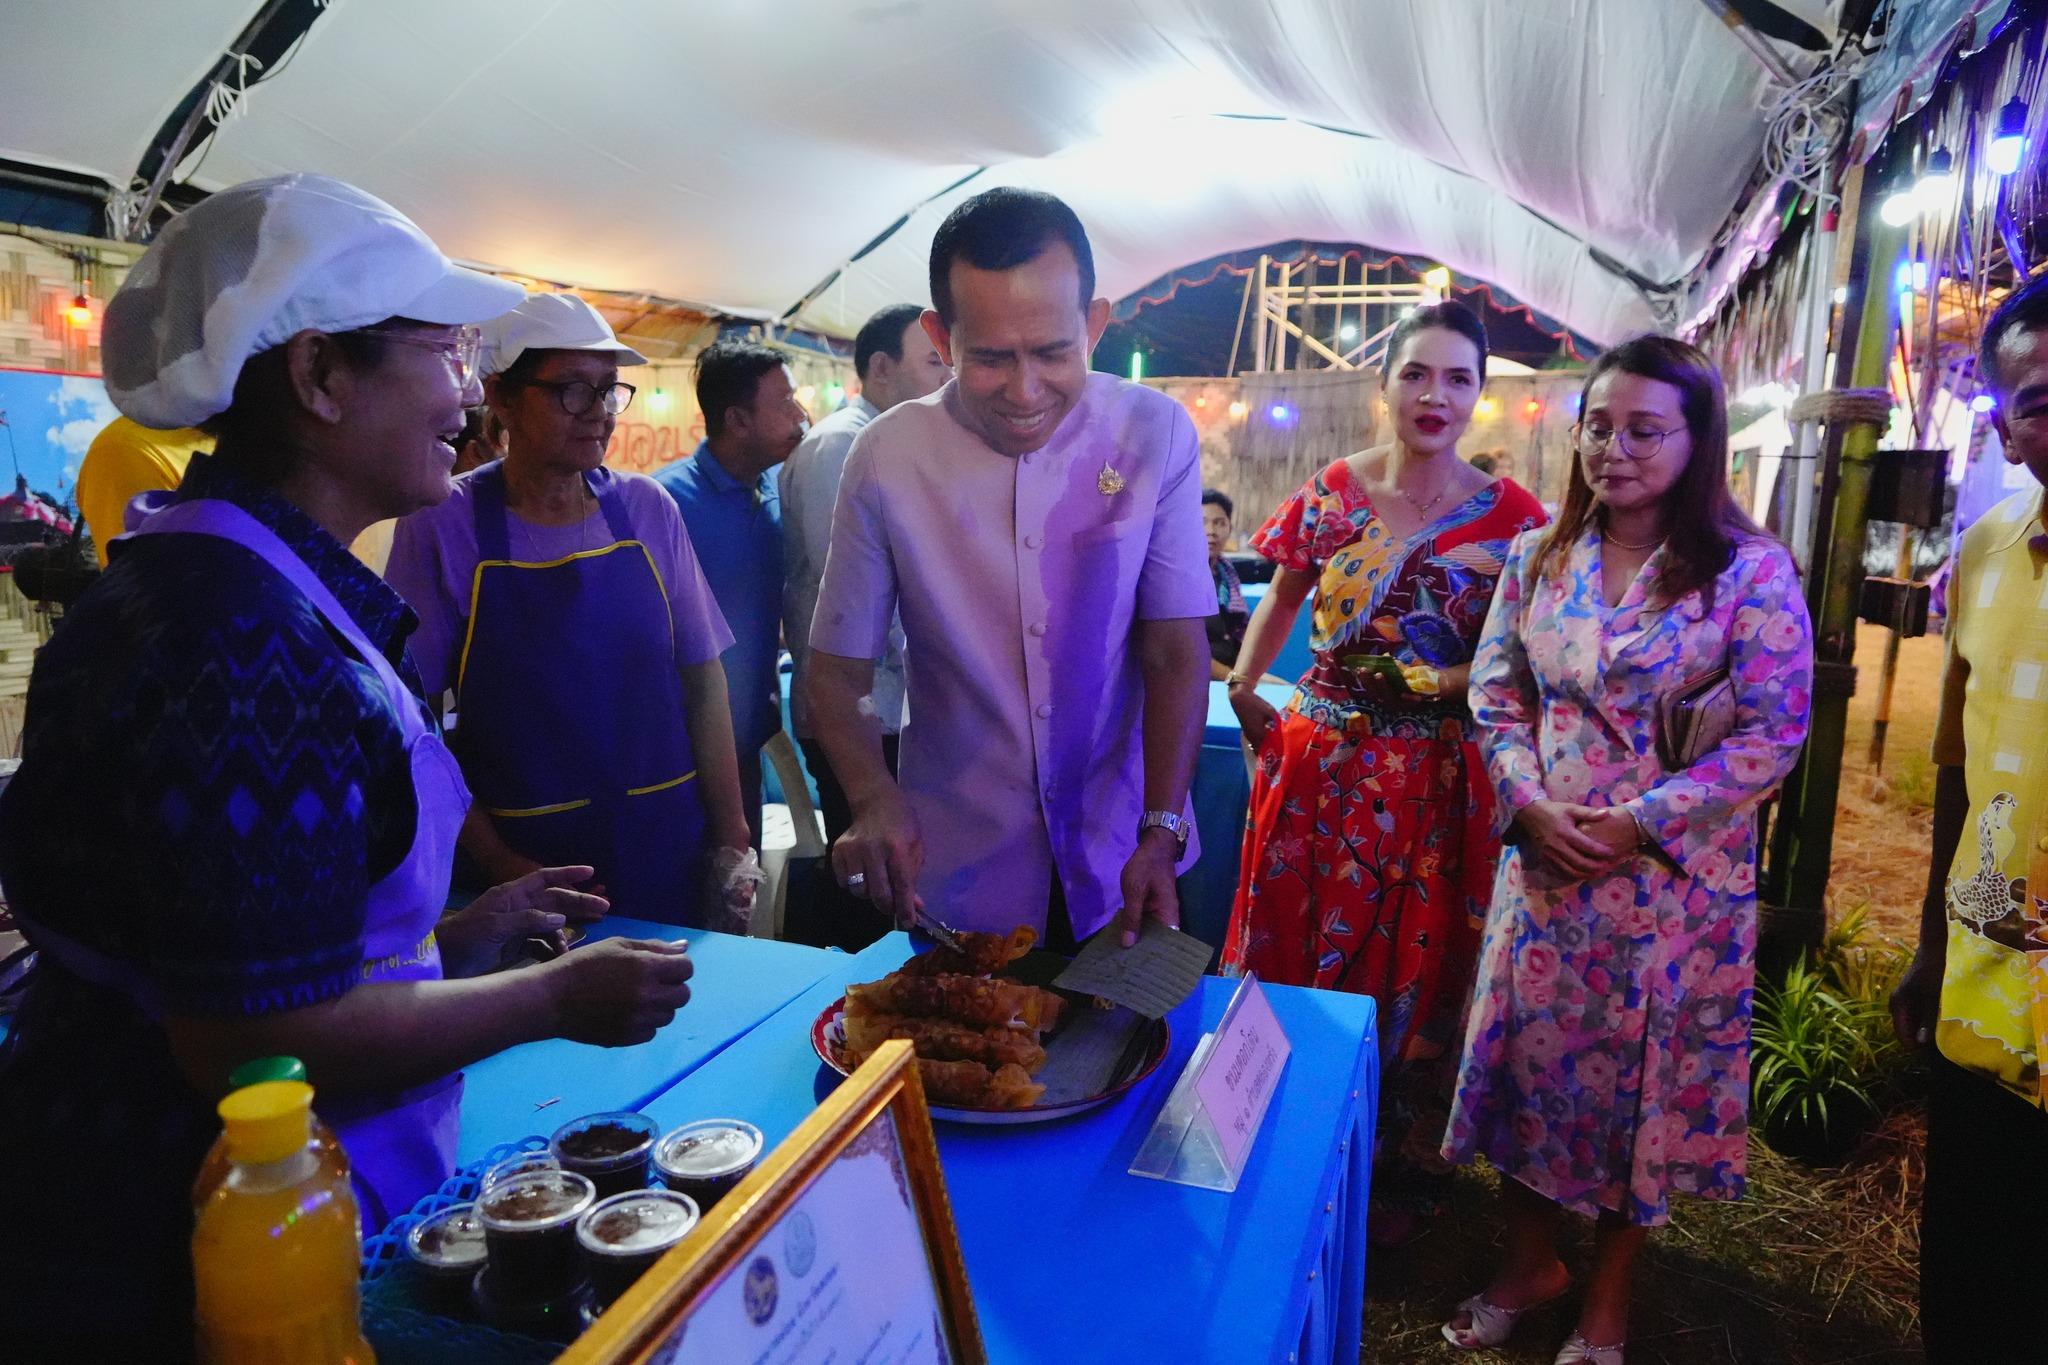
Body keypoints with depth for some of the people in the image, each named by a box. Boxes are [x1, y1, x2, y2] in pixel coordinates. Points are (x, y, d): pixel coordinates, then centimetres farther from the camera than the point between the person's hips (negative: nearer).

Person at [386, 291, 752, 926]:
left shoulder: (645, 508, 0)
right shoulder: (443, 526, -8)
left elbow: (702, 676, 3)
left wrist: (730, 837, -2)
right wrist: (499, 865, -14)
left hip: (671, 851, 3)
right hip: (523, 859, -2)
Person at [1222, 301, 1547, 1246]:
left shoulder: (1510, 516, -3)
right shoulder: (1329, 494, 1)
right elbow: (1279, 603, 13)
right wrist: (1241, 692, 3)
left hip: (1439, 782, -1)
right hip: (1321, 765, 2)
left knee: (1414, 971, 9)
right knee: (1296, 952, 11)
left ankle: (1397, 1172, 31)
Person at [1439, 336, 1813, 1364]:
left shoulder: (1751, 570, -9)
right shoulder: (1538, 557, 3)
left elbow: (1774, 733, -11)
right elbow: (1495, 692, 4)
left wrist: (1639, 825, -17)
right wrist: (1531, 803, -11)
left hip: (1674, 876, -3)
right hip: (1545, 860, 3)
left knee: (1644, 1078, 11)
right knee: (1527, 1058, 12)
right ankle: (1531, 1258, 36)